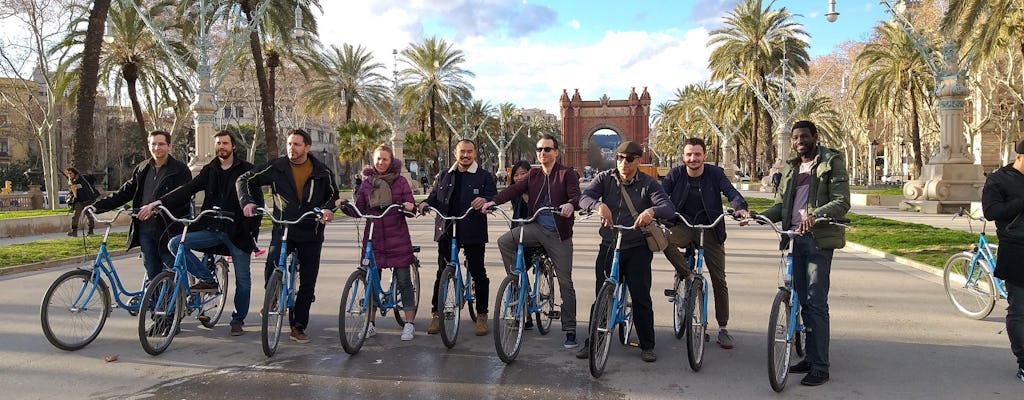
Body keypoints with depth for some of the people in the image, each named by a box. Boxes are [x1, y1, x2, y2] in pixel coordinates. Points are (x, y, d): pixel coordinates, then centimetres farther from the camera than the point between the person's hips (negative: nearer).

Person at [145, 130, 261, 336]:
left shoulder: (246, 170, 0)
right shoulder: (209, 170, 11)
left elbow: (258, 200, -3)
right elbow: (187, 189, 1)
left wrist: (253, 229, -14)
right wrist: (160, 202, -14)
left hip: (238, 232, -4)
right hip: (212, 229, 4)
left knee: (243, 279, 1)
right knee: (175, 243, -14)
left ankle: (238, 320, 19)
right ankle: (207, 279, -3)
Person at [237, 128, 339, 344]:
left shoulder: (322, 172, 2)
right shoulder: (276, 167, -1)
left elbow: (333, 195, 14)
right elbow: (245, 180, 4)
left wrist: (327, 208, -7)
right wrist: (247, 201, -14)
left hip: (311, 233, 1)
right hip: (282, 231, -1)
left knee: (308, 282, 6)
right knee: (272, 268, -26)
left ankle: (298, 326, 19)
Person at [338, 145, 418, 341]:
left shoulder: (400, 181, 2)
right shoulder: (367, 183, 9)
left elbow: (411, 207, 1)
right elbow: (359, 211, 8)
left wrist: (410, 207, -22)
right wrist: (344, 206, -9)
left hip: (398, 238, -2)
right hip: (373, 238, 3)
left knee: (403, 281, 0)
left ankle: (409, 324, 8)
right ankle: (370, 324, 17)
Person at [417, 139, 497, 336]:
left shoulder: (484, 176, 4)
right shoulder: (444, 176, 15)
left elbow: (494, 198, -3)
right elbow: (435, 195, 15)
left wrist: (485, 200, -25)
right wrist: (426, 203, -6)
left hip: (473, 232, -3)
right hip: (446, 231, 3)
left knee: (478, 273, 3)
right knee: (442, 272, 7)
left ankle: (482, 316, 15)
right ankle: (436, 314, 16)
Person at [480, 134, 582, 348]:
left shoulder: (567, 174, -1)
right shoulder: (533, 175, 12)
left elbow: (576, 195, -16)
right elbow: (515, 189, -1)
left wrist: (570, 204, -40)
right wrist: (494, 201, -18)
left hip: (559, 234, -4)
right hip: (536, 228, 4)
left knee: (565, 283, 0)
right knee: (504, 241, -19)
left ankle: (570, 330, 10)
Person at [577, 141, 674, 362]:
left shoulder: (649, 184, -1)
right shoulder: (604, 179, 3)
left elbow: (668, 208, -15)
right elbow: (584, 197, -13)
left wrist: (651, 211, -38)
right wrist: (599, 205, -37)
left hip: (637, 249, -1)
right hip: (608, 246, 2)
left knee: (641, 298, 1)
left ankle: (647, 346, 15)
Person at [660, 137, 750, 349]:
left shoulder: (715, 173, -6)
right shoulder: (675, 175, -5)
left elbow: (731, 192, -18)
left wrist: (740, 207, -40)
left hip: (710, 229, 0)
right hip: (683, 226, 0)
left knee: (719, 279, 1)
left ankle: (723, 328, 14)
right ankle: (688, 276, -10)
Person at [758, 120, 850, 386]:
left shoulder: (832, 162, 0)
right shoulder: (790, 168, 19)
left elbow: (842, 202, -10)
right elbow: (780, 205, 16)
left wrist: (814, 215, -27)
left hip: (819, 239, -6)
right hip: (794, 238, 6)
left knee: (816, 303, -8)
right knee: (803, 301, 10)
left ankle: (820, 367, -3)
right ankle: (811, 357, 20)